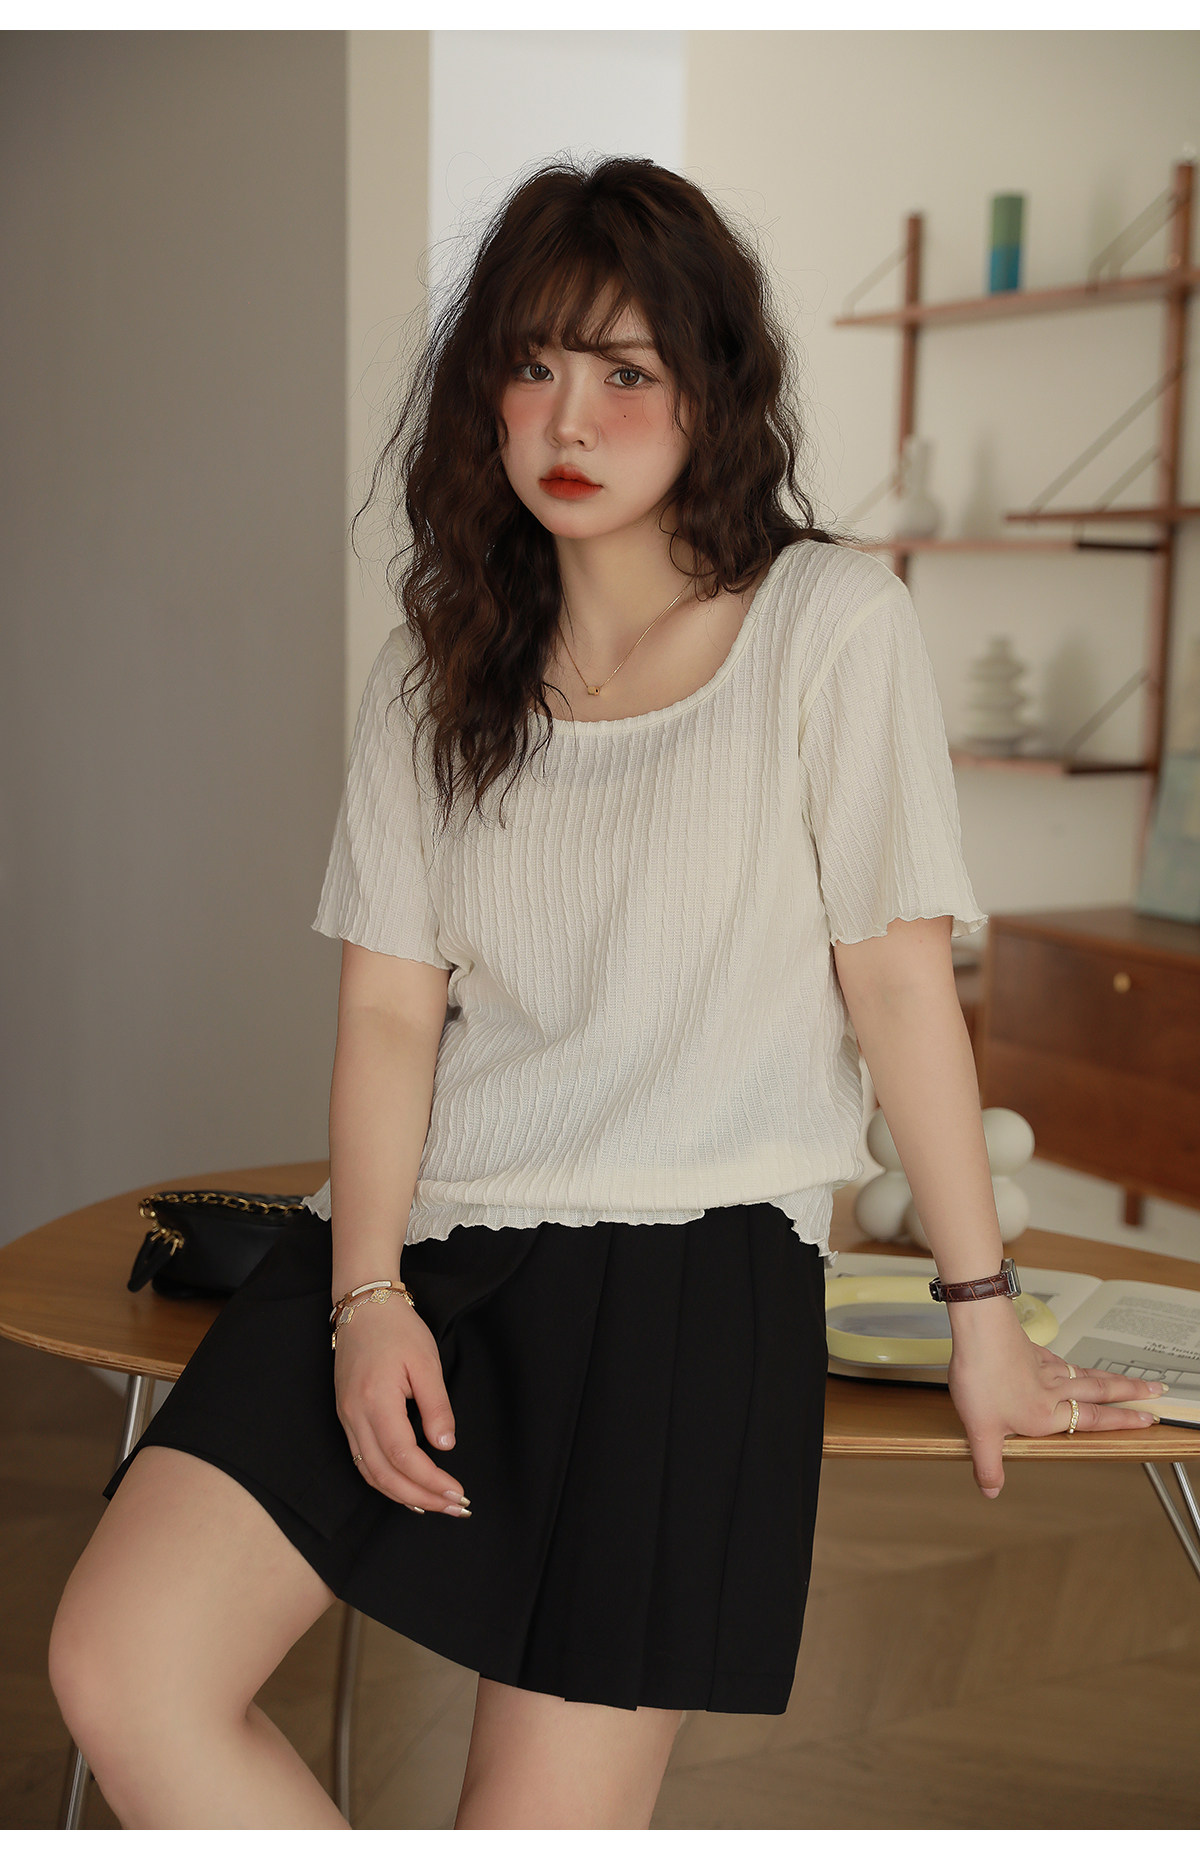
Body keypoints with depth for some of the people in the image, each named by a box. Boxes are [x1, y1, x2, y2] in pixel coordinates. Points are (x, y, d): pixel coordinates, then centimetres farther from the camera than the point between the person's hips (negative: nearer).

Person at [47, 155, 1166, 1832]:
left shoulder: (831, 625, -1)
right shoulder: (439, 670, 12)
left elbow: (898, 975, -2)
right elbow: (390, 1007, 6)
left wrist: (981, 1313, 1)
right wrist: (366, 1296, -8)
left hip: (692, 1255, -4)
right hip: (422, 1236, 4)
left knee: (550, 1813, -10)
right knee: (122, 1667, -13)